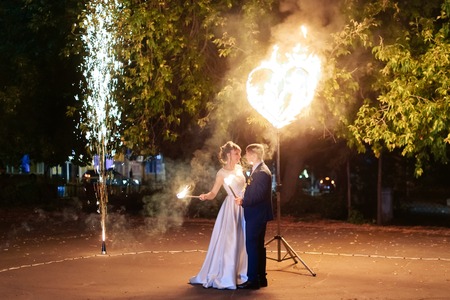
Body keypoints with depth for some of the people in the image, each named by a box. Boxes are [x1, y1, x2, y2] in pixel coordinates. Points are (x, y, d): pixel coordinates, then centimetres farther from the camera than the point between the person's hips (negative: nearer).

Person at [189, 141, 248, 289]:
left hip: (243, 207, 6)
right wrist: (205, 196, -30)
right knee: (227, 242, -6)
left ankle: (239, 274, 17)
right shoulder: (222, 173, -10)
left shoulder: (239, 168, 6)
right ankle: (223, 277, 2)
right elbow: (213, 193, -11)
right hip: (231, 207, -6)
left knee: (242, 241, 8)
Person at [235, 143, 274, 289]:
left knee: (252, 246, -9)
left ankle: (252, 279, -7)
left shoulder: (262, 172, -18)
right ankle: (260, 278, 21)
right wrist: (243, 199, 6)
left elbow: (259, 195, -25)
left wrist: (243, 201, -23)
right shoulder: (257, 170, 15)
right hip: (256, 215, 11)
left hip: (257, 215, -11)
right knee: (258, 246, 14)